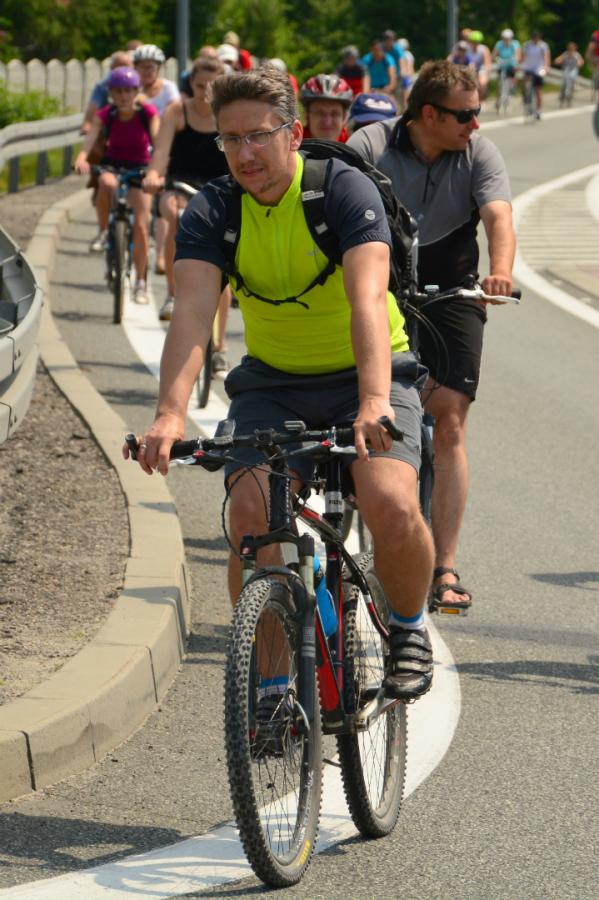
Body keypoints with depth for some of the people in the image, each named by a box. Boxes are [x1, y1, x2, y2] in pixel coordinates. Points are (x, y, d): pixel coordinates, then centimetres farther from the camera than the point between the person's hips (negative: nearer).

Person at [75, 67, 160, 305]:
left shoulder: (148, 113, -14)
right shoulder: (105, 115, -12)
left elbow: (157, 139, -25)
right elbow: (90, 137, -26)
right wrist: (82, 158, -47)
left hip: (139, 169, 0)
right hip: (112, 166, 0)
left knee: (140, 225, -10)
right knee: (106, 183, -38)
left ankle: (140, 283, 3)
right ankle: (104, 232, -16)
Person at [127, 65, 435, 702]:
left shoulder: (344, 190, -18)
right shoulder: (212, 211, -10)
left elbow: (367, 298, -33)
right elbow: (192, 312, -24)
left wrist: (374, 401, -49)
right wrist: (171, 413, -41)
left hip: (365, 377, -3)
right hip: (273, 385, 3)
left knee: (390, 504, -27)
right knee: (251, 515, -22)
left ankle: (409, 630, 3)